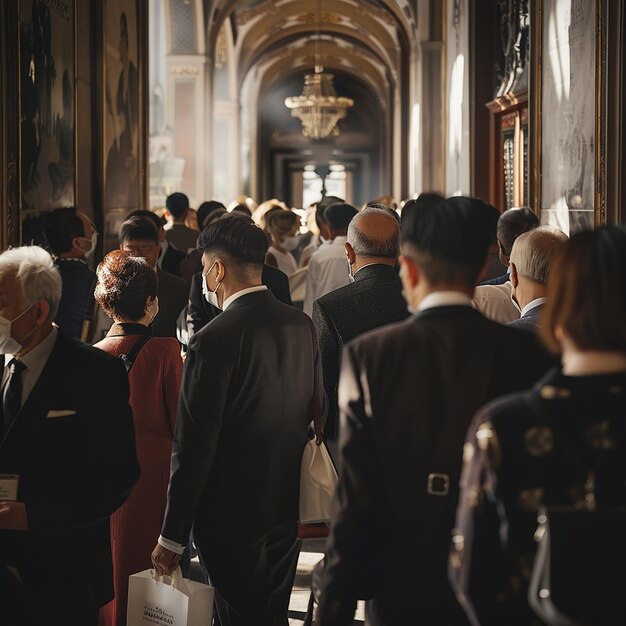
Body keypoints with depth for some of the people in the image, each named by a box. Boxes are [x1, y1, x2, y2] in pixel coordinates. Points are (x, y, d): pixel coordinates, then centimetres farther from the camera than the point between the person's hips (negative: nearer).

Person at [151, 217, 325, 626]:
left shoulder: (215, 339, -19)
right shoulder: (302, 325, 1)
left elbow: (193, 446, -19)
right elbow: (318, 412, 10)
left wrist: (173, 537, -12)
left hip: (231, 516, -7)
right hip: (288, 511, 7)